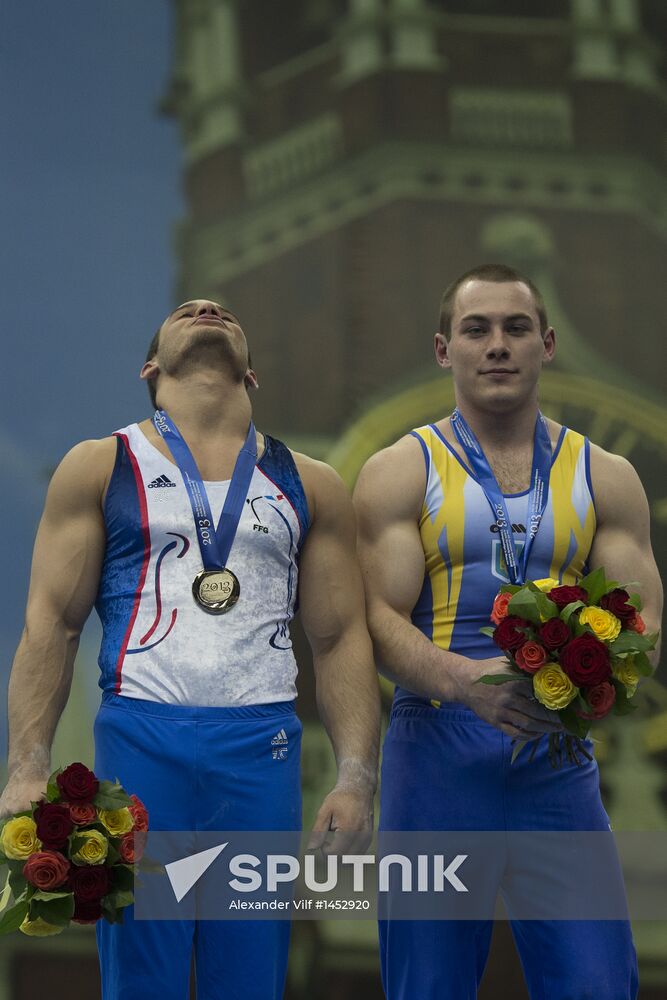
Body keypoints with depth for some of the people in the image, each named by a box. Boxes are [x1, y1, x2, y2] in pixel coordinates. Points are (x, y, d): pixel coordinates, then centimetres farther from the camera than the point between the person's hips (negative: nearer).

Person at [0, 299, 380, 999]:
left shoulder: (310, 487, 15)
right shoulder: (100, 469, 9)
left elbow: (342, 640, 11)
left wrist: (357, 778, -1)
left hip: (263, 750, 2)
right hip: (140, 741, -2)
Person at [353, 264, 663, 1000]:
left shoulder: (605, 479, 10)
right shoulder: (400, 474, 4)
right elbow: (380, 620, -6)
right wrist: (470, 679, -26)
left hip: (558, 757, 1)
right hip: (437, 752, -1)